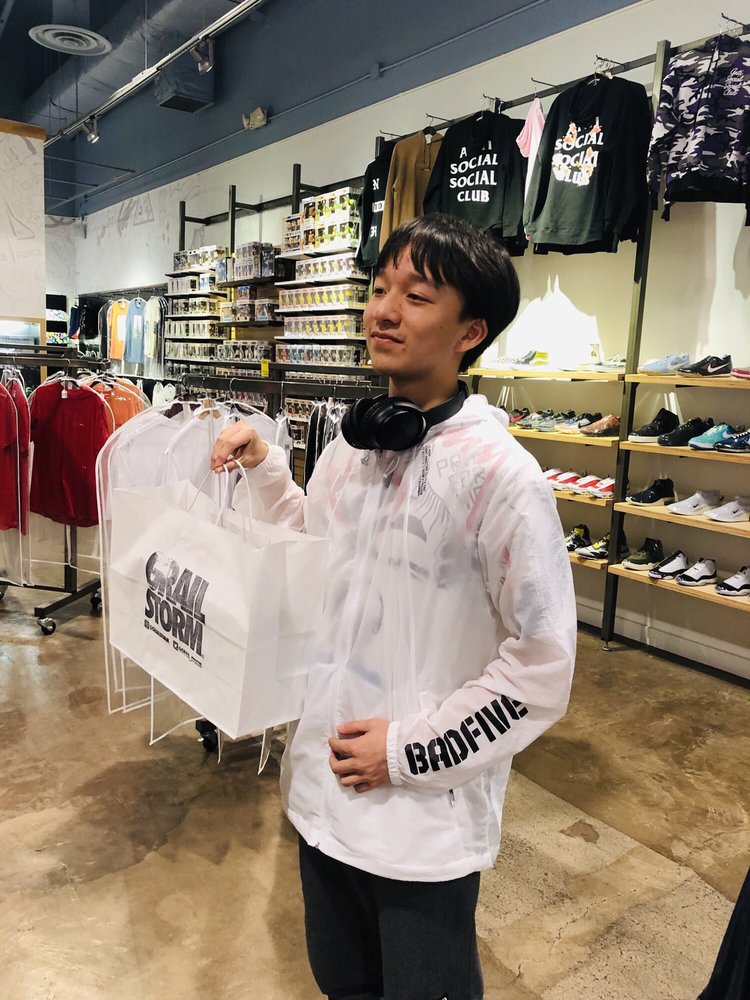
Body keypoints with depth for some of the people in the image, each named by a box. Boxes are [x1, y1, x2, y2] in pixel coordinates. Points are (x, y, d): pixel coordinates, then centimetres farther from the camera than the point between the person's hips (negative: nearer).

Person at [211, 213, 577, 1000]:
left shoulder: (498, 475, -20)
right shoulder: (347, 450, 0)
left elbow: (543, 666, -16)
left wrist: (412, 750, -16)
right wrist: (263, 472, 2)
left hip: (426, 813, -6)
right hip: (323, 785, 6)